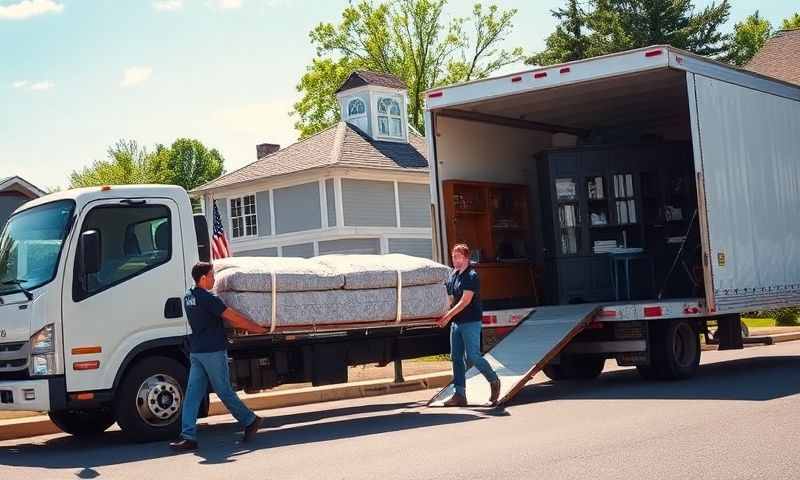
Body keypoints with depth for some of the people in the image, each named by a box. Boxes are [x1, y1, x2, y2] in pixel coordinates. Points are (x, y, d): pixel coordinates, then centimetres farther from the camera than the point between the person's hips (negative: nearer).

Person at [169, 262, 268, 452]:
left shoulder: (188, 297, 11)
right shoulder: (208, 299, -13)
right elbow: (233, 317, -10)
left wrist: (242, 325, 23)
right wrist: (259, 328, 1)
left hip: (196, 352, 5)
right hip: (213, 351, -5)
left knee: (193, 394, 4)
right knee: (224, 392, 2)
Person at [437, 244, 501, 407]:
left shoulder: (471, 276, -13)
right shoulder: (453, 275, 12)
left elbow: (465, 301, -19)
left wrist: (448, 316, -23)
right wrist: (446, 316, 5)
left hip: (471, 322, -8)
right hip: (456, 322, 8)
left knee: (472, 357, -9)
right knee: (456, 358, 5)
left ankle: (494, 381, 13)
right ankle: (460, 395, 9)